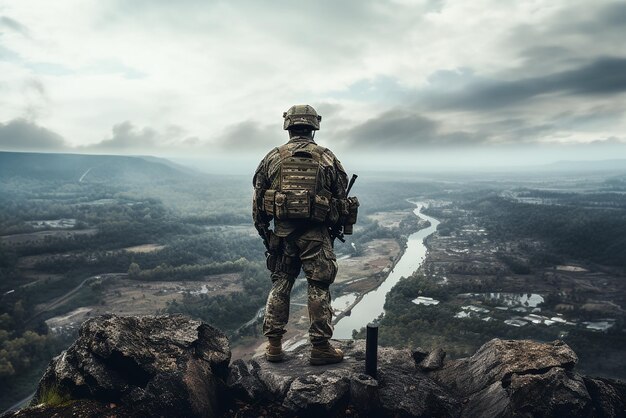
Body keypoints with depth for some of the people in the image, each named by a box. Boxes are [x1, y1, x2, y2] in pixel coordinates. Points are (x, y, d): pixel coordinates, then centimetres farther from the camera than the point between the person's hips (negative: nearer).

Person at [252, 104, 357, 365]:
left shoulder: (273, 157, 4)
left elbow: (258, 199, 5)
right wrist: (335, 231, 16)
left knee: (279, 286, 13)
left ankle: (273, 345, 19)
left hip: (282, 231, 2)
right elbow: (341, 198, 4)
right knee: (318, 289, 6)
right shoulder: (327, 158, 2)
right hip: (316, 233, -2)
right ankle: (320, 347, 13)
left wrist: (263, 231, 15)